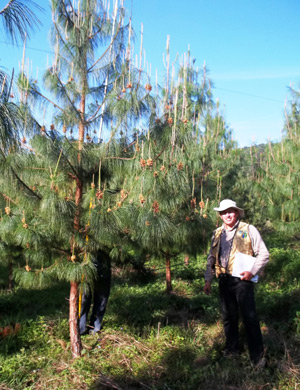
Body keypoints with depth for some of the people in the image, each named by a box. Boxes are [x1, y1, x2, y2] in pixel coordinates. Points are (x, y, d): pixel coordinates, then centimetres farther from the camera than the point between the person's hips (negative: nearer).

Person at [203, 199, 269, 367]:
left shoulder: (248, 230, -3)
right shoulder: (217, 233, 12)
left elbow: (263, 254, -4)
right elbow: (211, 258, 17)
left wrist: (252, 272, -15)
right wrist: (208, 280, 11)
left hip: (242, 279, -5)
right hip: (224, 280, 5)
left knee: (250, 318, -4)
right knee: (229, 317, 15)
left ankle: (257, 355, 9)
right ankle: (232, 348, 32)